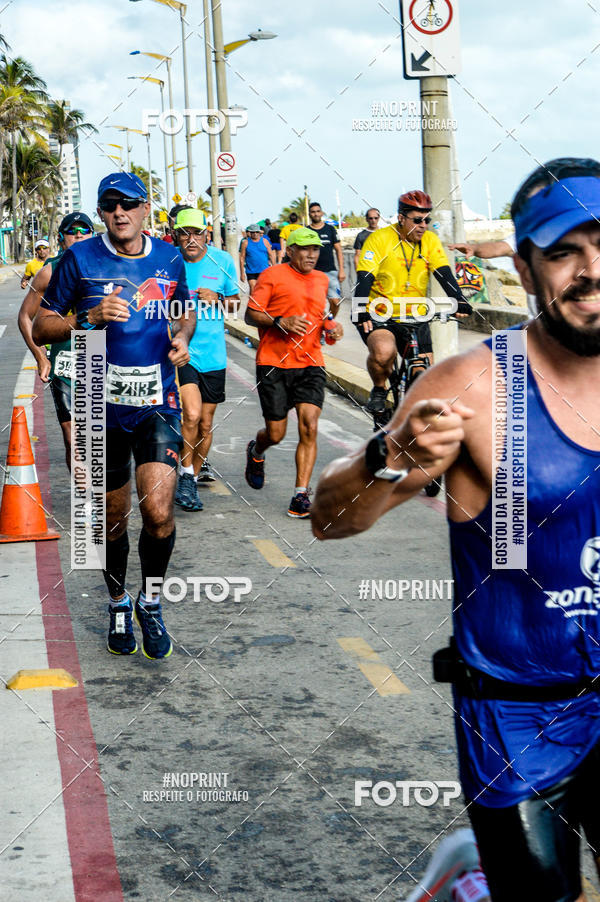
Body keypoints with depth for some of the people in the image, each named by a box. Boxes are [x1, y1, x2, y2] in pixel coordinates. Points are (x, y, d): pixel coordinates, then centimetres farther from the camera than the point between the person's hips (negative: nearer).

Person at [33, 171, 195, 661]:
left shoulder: (168, 259, 4)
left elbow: (186, 309, 23)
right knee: (113, 519, 11)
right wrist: (90, 318, -18)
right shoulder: (80, 259, -3)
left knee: (158, 513, -15)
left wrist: (181, 337, 1)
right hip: (101, 404, 0)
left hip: (158, 403, 1)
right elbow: (41, 327, -1)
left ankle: (151, 601, 11)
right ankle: (119, 604, 36)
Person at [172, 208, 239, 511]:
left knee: (205, 424, 10)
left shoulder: (222, 261, 2)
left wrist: (216, 300, -8)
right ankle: (186, 478, -3)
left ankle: (196, 472, 31)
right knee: (191, 415, -20)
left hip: (213, 353, 3)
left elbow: (235, 301, 12)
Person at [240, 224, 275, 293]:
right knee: (252, 289, -8)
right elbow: (242, 258, 2)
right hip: (251, 271, -1)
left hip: (264, 270, 1)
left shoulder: (264, 241, 7)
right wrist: (242, 273, -2)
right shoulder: (245, 242, 3)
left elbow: (271, 255, 9)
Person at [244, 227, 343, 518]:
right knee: (275, 434, 1)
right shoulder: (273, 276, -3)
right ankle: (256, 451, 38)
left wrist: (332, 328, 8)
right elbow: (251, 315, -4)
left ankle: (301, 494, -7)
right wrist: (281, 322, -19)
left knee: (309, 428, -11)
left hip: (310, 365, 4)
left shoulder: (321, 280, 15)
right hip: (274, 364, -4)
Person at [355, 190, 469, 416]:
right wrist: (361, 313, -35)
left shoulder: (430, 241, 1)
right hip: (379, 316, -4)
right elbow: (364, 279, -19)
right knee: (383, 351, -34)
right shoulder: (379, 239, -11)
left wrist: (458, 300, -29)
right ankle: (379, 391, -3)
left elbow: (444, 273, -9)